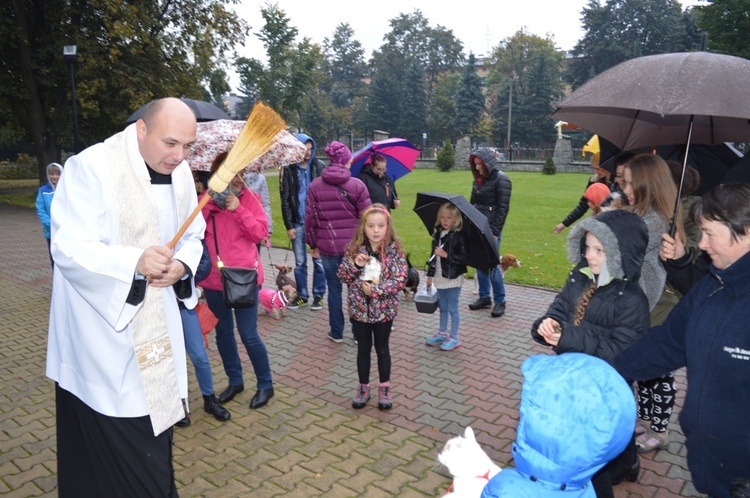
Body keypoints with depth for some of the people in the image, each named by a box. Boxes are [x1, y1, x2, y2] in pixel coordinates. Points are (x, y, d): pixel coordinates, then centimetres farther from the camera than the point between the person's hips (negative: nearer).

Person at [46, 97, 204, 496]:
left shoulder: (180, 172, 3)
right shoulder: (91, 167, -19)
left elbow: (192, 237, 11)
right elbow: (68, 249, -22)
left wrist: (181, 265, -11)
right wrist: (135, 261, -39)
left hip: (155, 324, 7)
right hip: (101, 328, -6)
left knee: (154, 428, 20)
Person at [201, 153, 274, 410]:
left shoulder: (248, 197, -1)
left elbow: (261, 233, -13)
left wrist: (237, 208, -18)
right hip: (213, 278, 4)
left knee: (249, 334, 0)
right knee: (223, 332, 16)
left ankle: (265, 384, 19)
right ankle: (235, 381, 35)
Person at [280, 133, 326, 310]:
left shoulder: (318, 166, 1)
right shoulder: (288, 169, 0)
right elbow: (285, 200, 1)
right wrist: (289, 225, -3)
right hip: (298, 222, 0)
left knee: (319, 260, 4)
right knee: (300, 262, 9)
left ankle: (318, 295, 18)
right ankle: (302, 295, 23)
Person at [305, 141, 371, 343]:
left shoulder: (315, 186, -1)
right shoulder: (357, 185, -6)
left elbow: (310, 218, 1)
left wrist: (313, 244, 11)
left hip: (327, 246, 1)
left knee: (334, 289, 12)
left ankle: (337, 332, 21)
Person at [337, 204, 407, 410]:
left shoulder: (394, 250, -11)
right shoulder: (355, 249, -6)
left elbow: (400, 280, -15)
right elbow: (342, 277, -4)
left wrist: (376, 289, -23)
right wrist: (355, 264, -22)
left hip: (384, 310, -1)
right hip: (359, 309, 2)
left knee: (382, 349, 14)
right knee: (363, 349, 15)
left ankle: (384, 388, 32)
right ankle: (363, 388, 32)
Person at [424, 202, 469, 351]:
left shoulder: (460, 236, -13)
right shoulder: (438, 233, 6)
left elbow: (464, 258, -16)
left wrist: (446, 255, -22)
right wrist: (430, 274, 13)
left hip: (453, 278, -6)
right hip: (440, 277, 6)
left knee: (453, 308, 3)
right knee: (443, 308, 18)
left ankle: (454, 338, 15)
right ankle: (442, 333, 31)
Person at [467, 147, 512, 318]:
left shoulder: (501, 179, -9)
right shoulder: (478, 179, 12)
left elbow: (503, 208, -12)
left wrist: (495, 232, -16)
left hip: (491, 229, -7)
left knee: (492, 265, -5)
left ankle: (500, 301, 9)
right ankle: (484, 298, 22)